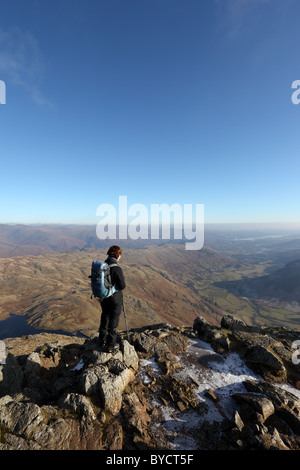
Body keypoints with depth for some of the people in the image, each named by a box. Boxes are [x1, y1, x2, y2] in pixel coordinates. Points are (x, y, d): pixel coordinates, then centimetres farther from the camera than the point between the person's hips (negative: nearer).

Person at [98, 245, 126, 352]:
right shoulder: (117, 269, -26)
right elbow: (122, 286, -20)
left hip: (103, 297, 6)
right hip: (115, 299, -6)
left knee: (104, 318, 25)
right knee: (113, 321, 12)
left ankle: (102, 341, 41)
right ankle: (110, 345, 25)